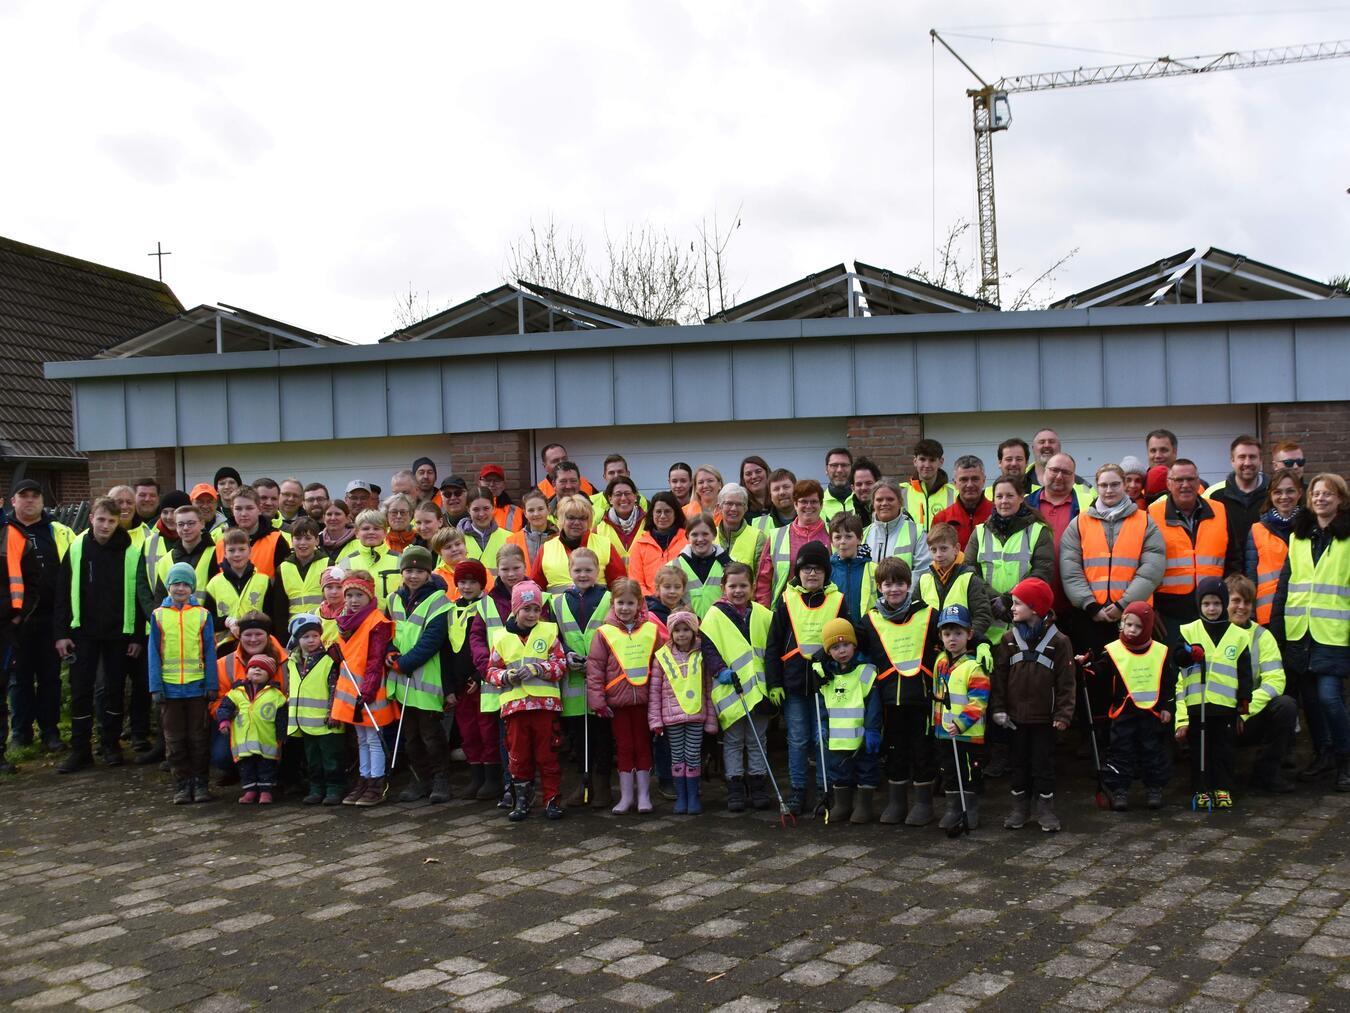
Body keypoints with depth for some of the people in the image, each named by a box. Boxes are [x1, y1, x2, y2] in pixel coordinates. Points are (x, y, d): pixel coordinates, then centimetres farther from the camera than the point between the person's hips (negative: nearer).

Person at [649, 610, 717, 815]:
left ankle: (694, 797, 14)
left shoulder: (701, 656, 2)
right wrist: (655, 719, -2)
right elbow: (654, 691, 3)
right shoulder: (662, 657, 0)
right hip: (672, 716, 0)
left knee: (693, 756, 4)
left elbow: (709, 689, 6)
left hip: (696, 715, 0)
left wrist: (711, 719, 4)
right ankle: (680, 797, 16)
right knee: (677, 757, 7)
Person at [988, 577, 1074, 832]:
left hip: (1044, 718, -3)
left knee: (1043, 764, 5)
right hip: (1016, 716, 3)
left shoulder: (1058, 641, -7)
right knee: (1018, 763, 11)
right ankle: (1020, 808, 22)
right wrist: (998, 709, -4)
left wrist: (1063, 714, -9)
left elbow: (1066, 682, -5)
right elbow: (999, 677, 1)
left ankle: (1046, 810, 17)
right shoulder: (1009, 640, 0)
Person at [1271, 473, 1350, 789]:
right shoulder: (1298, 537, 13)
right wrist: (1276, 627, 8)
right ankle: (1323, 754, 24)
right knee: (1310, 696, 9)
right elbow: (1284, 584, 14)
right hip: (1299, 631, 5)